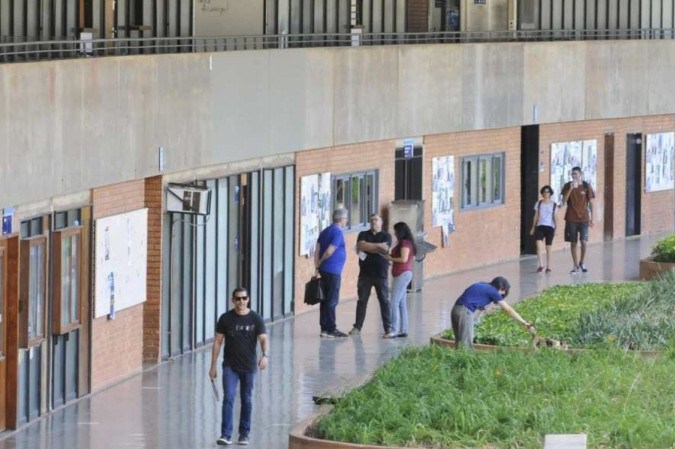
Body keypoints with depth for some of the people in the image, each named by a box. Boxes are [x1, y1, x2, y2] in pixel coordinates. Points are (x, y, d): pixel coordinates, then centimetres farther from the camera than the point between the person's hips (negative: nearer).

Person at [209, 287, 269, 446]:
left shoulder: (256, 319, -2)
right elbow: (217, 342, 2)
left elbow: (263, 339, -10)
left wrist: (265, 355, -30)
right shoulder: (225, 318, -1)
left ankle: (244, 434, 22)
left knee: (247, 400, 9)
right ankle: (226, 435, -17)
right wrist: (213, 365, -1)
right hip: (230, 366, -1)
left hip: (249, 366, 1)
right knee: (228, 398, -12)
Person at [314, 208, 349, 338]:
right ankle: (331, 329, -4)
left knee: (326, 300, 11)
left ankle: (324, 328, 14)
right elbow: (329, 252, -19)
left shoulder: (325, 231, 14)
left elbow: (317, 250, 8)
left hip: (324, 270, 8)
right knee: (332, 301, -5)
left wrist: (317, 267, 4)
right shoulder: (338, 232, -13)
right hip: (333, 271, -8)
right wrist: (320, 263, -4)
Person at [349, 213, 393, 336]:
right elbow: (361, 245, -10)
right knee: (362, 300, 2)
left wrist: (368, 247, -9)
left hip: (381, 274, -1)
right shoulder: (363, 235, 10)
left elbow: (384, 249, -12)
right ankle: (357, 326, 6)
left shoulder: (386, 236, 6)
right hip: (365, 274, 1)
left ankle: (388, 327, 3)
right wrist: (378, 246, -12)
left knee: (384, 301, -1)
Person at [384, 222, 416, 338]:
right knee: (401, 303, 11)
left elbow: (404, 259, -20)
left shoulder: (405, 243, -11)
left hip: (403, 274, -11)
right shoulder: (406, 243, 18)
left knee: (394, 302, -13)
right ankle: (403, 330, 12)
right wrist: (390, 257, 9)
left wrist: (390, 258, -8)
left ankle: (394, 330, -16)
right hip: (403, 274, 11)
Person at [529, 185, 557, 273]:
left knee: (548, 247, 4)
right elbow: (536, 216, 12)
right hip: (540, 226, 1)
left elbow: (555, 217, 5)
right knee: (539, 245, -17)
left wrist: (556, 228, -1)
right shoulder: (538, 204, 7)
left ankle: (548, 267, 11)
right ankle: (540, 265, -20)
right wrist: (533, 228, 10)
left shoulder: (553, 205, 3)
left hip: (550, 227, -1)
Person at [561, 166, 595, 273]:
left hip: (583, 218, -1)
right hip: (571, 219, 1)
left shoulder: (586, 186, 1)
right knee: (573, 243, 3)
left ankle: (582, 262, 11)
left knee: (583, 241, -11)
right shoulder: (568, 186, 2)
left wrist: (591, 218, 3)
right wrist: (571, 188, -18)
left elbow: (590, 203, 5)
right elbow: (564, 201, -7)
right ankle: (576, 266, 12)